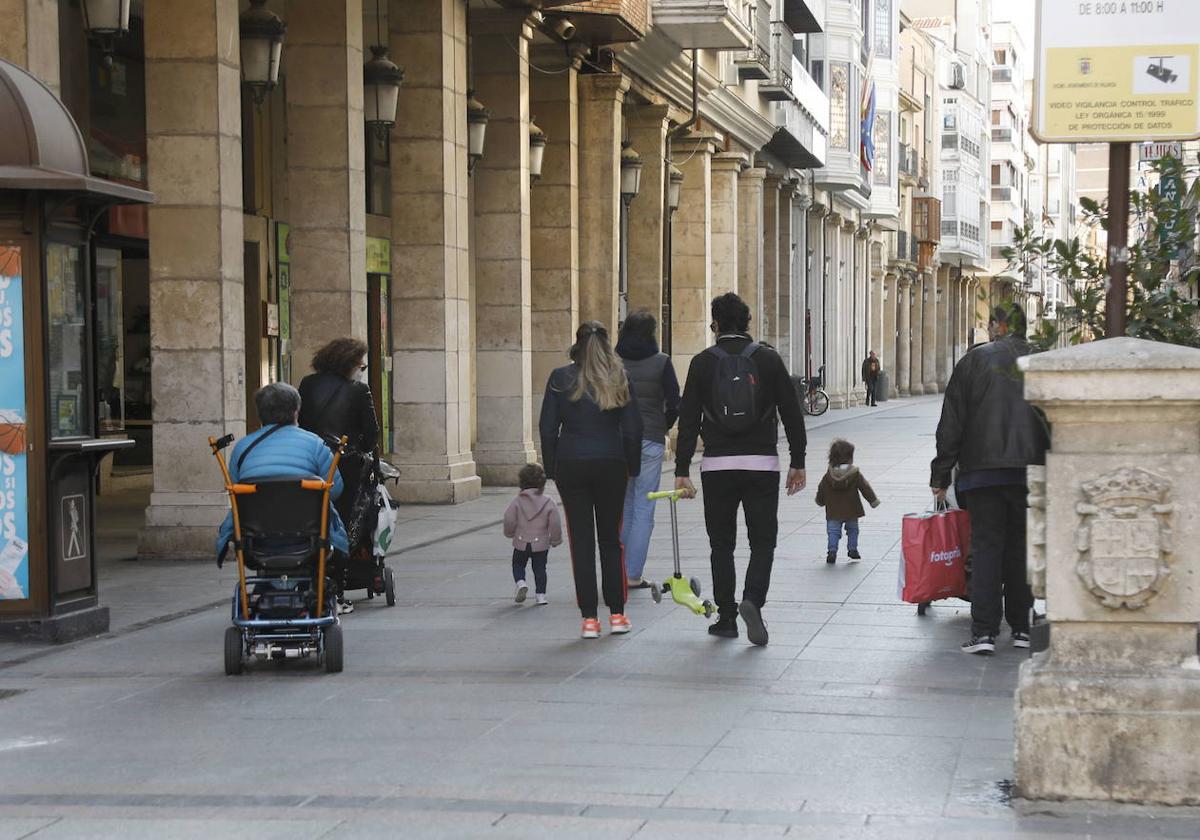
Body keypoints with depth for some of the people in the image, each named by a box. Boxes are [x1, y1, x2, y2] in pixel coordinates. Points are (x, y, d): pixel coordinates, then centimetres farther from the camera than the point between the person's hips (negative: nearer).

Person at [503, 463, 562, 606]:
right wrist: (556, 540, 7)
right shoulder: (548, 502, -7)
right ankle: (541, 595, 8)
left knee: (518, 565, 17)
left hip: (521, 542, 0)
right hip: (541, 543, 1)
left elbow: (509, 520, -8)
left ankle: (521, 583, -9)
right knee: (540, 568, 11)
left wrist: (510, 533, 12)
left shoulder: (517, 501, -8)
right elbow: (555, 524, -7)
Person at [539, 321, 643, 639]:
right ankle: (617, 614, 12)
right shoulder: (619, 378, 0)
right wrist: (632, 467, 11)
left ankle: (589, 618, 0)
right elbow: (633, 428, 1)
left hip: (571, 466, -1)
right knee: (611, 539, 12)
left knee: (581, 540, 2)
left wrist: (551, 468, 6)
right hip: (611, 464, 1)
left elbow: (548, 428, -2)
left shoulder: (560, 378, -1)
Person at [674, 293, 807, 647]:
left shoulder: (703, 363, 1)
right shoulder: (768, 359, 2)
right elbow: (792, 414, 2)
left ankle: (726, 618, 12)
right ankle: (752, 600, -17)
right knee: (763, 541, 7)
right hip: (762, 464, 0)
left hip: (717, 466, 0)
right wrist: (797, 462, 10)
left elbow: (688, 420, -2)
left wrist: (682, 471, 1)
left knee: (722, 544, 11)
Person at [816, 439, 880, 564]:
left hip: (833, 512, 0)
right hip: (851, 511, 0)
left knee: (833, 531, 3)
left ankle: (832, 551, -10)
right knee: (852, 529, 18)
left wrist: (820, 501, 25)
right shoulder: (855, 474, -8)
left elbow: (821, 491, 5)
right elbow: (865, 488, -4)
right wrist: (873, 500, 6)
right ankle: (852, 549, 19)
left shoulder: (828, 476, -3)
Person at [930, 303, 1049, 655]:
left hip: (982, 470, -2)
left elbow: (951, 423, -1)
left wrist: (941, 475, 4)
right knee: (1022, 549, 11)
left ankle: (984, 631, -7)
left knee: (986, 547, 0)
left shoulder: (974, 361, 0)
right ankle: (1022, 628, 14)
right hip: (1030, 472, 2)